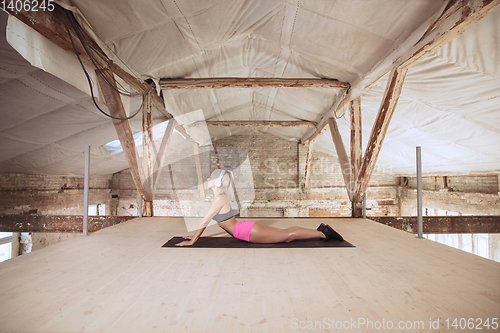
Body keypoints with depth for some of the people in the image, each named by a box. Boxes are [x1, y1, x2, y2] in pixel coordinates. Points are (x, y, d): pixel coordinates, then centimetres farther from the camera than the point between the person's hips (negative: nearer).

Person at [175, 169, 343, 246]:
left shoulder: (220, 198, -17)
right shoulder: (220, 196, 13)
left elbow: (204, 221, -15)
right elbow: (207, 221, 21)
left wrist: (192, 241, -7)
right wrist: (194, 235, 22)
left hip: (248, 231, -8)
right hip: (247, 228, 8)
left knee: (288, 235, -4)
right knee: (285, 232, 14)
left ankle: (323, 233, 5)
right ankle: (320, 229, 21)